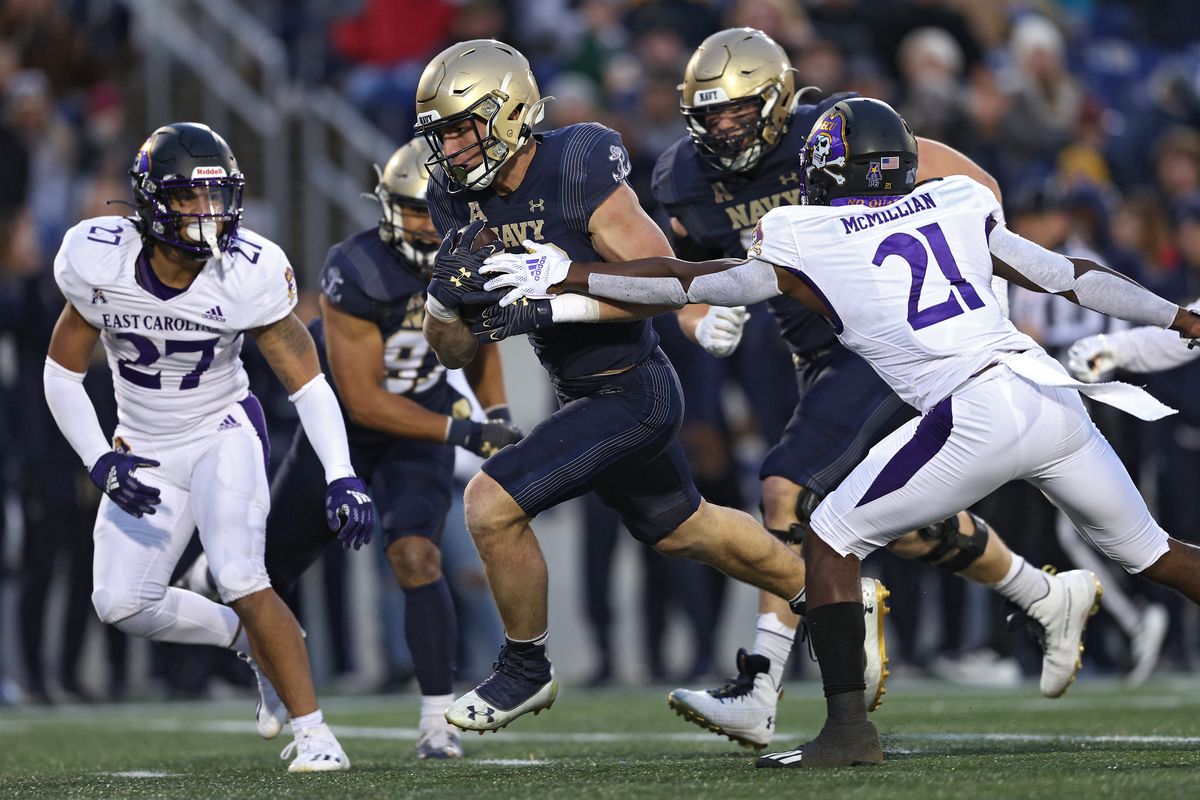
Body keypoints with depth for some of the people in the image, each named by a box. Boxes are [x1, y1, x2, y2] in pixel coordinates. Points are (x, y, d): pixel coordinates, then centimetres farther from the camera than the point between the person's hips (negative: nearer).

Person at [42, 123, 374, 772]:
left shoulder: (248, 274, -20)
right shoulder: (101, 264, -19)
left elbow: (307, 381, -14)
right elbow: (62, 374, -6)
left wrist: (341, 475, -27)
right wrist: (100, 462, -19)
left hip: (224, 434, -3)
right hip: (145, 449, 3)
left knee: (240, 579, -23)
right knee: (121, 605, -6)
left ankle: (311, 730, -13)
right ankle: (259, 642, 18)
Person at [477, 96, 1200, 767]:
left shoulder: (806, 246, 8)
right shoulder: (961, 203, 18)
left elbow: (679, 282, 15)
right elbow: (1069, 276, 22)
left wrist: (558, 275, 24)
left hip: (978, 415, -5)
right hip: (1059, 399, 5)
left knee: (831, 541, 8)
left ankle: (850, 726, 0)